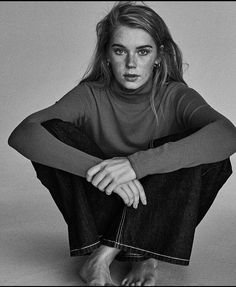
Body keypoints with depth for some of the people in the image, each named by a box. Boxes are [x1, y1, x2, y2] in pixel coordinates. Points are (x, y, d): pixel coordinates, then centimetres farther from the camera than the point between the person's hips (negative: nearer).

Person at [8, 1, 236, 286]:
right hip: (101, 214, 1)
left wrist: (137, 163, -42)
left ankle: (104, 256, -23)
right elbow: (21, 135, -24)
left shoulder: (176, 97, -10)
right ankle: (143, 257, -21)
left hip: (158, 220, 0)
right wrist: (96, 167, -39)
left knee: (202, 151, -27)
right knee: (52, 133, -20)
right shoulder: (90, 96, -8)